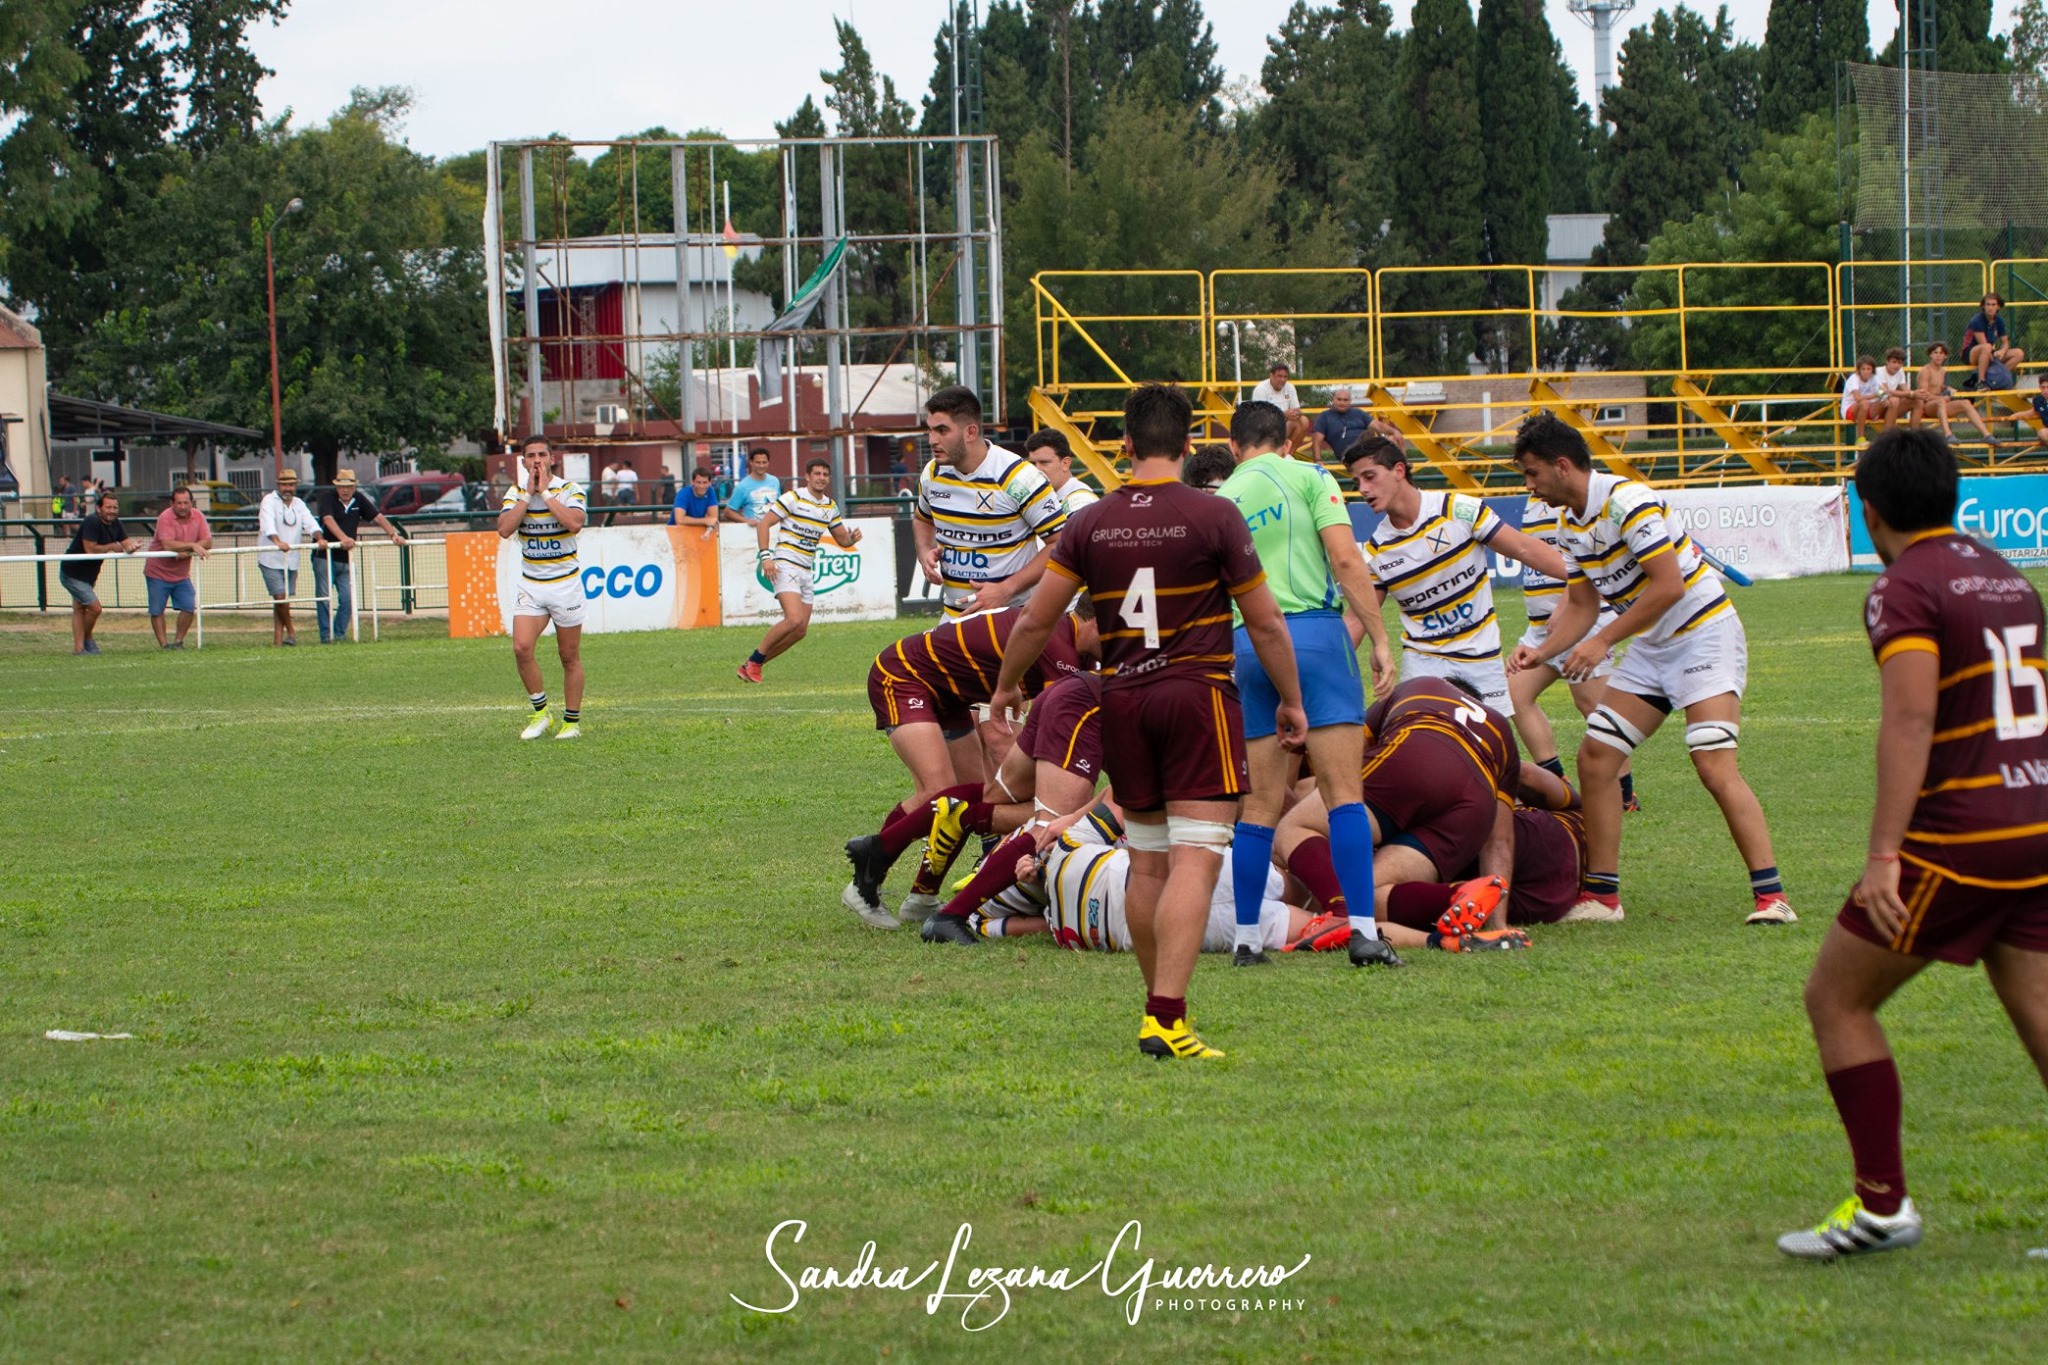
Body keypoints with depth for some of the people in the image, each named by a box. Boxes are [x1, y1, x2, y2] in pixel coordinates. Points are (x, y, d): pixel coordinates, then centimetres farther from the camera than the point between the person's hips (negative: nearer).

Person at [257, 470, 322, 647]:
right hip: (270, 559, -6)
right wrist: (277, 541, -41)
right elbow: (268, 524, -22)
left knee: (284, 600, 6)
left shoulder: (299, 505, 15)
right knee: (280, 597, -13)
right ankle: (290, 632, 3)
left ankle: (277, 640, 10)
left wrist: (318, 538, -20)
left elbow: (310, 523, 1)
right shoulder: (269, 501, -5)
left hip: (291, 560, 6)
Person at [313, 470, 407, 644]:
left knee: (347, 598, -3)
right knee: (324, 597, -5)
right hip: (324, 557, -4)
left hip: (346, 559, 4)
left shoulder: (359, 499, 6)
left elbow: (378, 517, 5)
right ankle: (326, 635, 1)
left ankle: (339, 634, 6)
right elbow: (328, 520, -25)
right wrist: (343, 538, -41)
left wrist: (394, 534, -11)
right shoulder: (327, 498, -9)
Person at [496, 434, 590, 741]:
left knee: (570, 656, 4)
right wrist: (528, 494, -13)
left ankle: (572, 721, 15)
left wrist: (545, 492, -18)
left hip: (565, 582, -2)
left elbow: (574, 523, -25)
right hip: (530, 585, 2)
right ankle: (540, 712, 2)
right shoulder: (516, 492, 3)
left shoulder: (570, 489, -6)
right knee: (521, 647, -14)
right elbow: (504, 529, -12)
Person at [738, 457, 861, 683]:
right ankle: (753, 661, -10)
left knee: (800, 630, 2)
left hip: (806, 571, 8)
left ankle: (753, 664, 12)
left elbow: (842, 540, 19)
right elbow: (764, 523, -9)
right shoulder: (794, 498, -7)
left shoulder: (830, 507, 14)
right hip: (785, 565, -8)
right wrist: (765, 555, -19)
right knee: (794, 619, -24)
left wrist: (852, 537, -5)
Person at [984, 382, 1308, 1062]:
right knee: (1195, 860, -9)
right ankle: (1167, 1017, -20)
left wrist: (1006, 686, 25)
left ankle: (1157, 1007, 22)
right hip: (1198, 693, -4)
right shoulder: (1214, 516, -6)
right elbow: (1265, 623, -2)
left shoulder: (1092, 522, 3)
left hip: (1123, 700, 4)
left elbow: (1036, 619, 7)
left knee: (1148, 864, 14)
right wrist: (1291, 700, 11)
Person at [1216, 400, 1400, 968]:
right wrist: (1380, 639, -5)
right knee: (1343, 791, -7)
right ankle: (1364, 931, -15)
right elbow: (1345, 561, -6)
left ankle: (1245, 938, 8)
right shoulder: (1308, 477, 5)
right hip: (1314, 631, -4)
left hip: (1245, 645, 4)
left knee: (1261, 802, 9)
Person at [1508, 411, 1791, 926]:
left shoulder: (1628, 502, -20)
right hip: (1650, 648, 9)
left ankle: (1771, 896, -18)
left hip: (1704, 635, -9)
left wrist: (1602, 641, -20)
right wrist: (1542, 653, 0)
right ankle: (1602, 895, 7)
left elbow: (1669, 586, -25)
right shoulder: (1570, 522, 8)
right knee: (1595, 757, 1)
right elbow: (1582, 605, 16)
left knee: (1714, 767, -20)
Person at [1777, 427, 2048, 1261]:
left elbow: (1910, 721, -22)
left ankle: (1882, 1204, 3)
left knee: (1837, 999, 5)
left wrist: (1883, 857, -27)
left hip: (1956, 834, -8)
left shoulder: (1905, 590, -10)